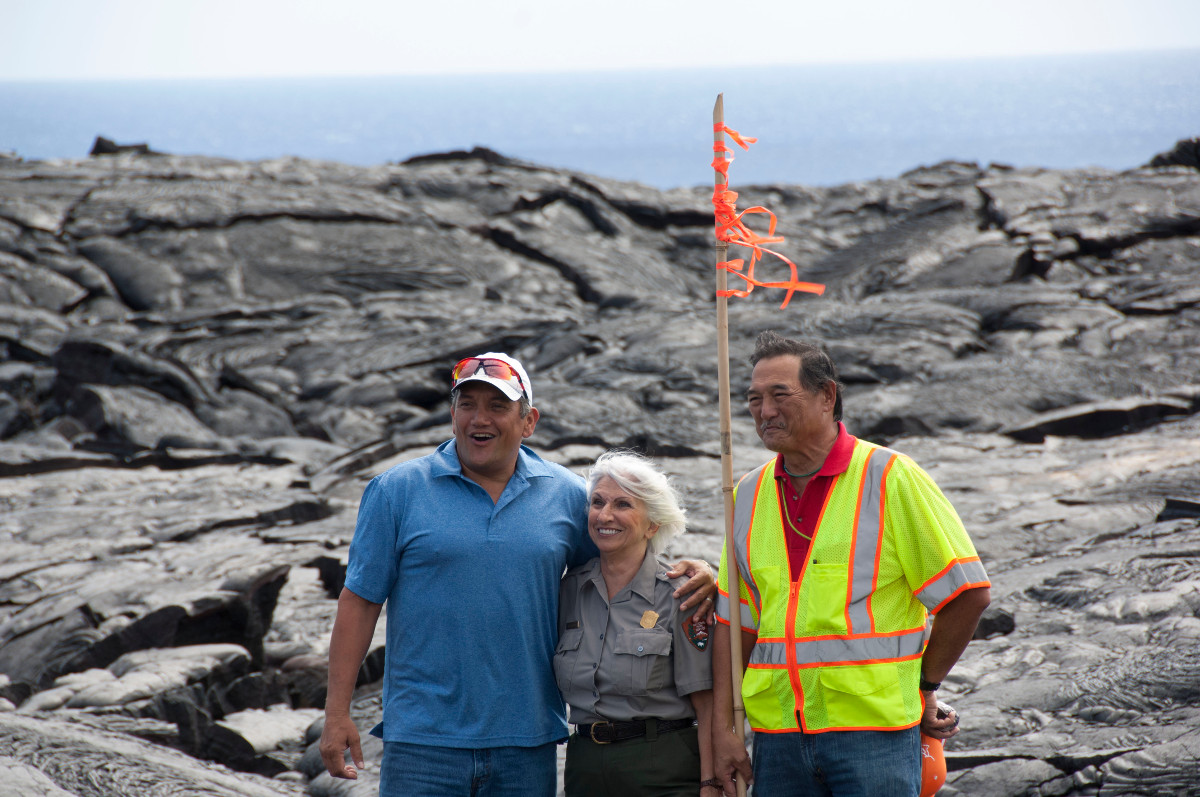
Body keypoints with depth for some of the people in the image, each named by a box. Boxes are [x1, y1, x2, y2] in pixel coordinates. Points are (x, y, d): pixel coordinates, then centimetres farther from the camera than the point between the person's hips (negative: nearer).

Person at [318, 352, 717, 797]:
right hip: (423, 740, -2)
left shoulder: (567, 495, 7)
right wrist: (337, 713, -4)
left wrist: (688, 572, -1)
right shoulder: (397, 490, 1)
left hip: (527, 743, 2)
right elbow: (360, 601, 1)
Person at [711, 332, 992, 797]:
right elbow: (734, 620, 11)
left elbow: (968, 594, -3)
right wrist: (722, 727, 4)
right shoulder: (748, 495, 10)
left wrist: (923, 688, 2)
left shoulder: (891, 478, -4)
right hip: (777, 736, 4)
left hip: (874, 728, -4)